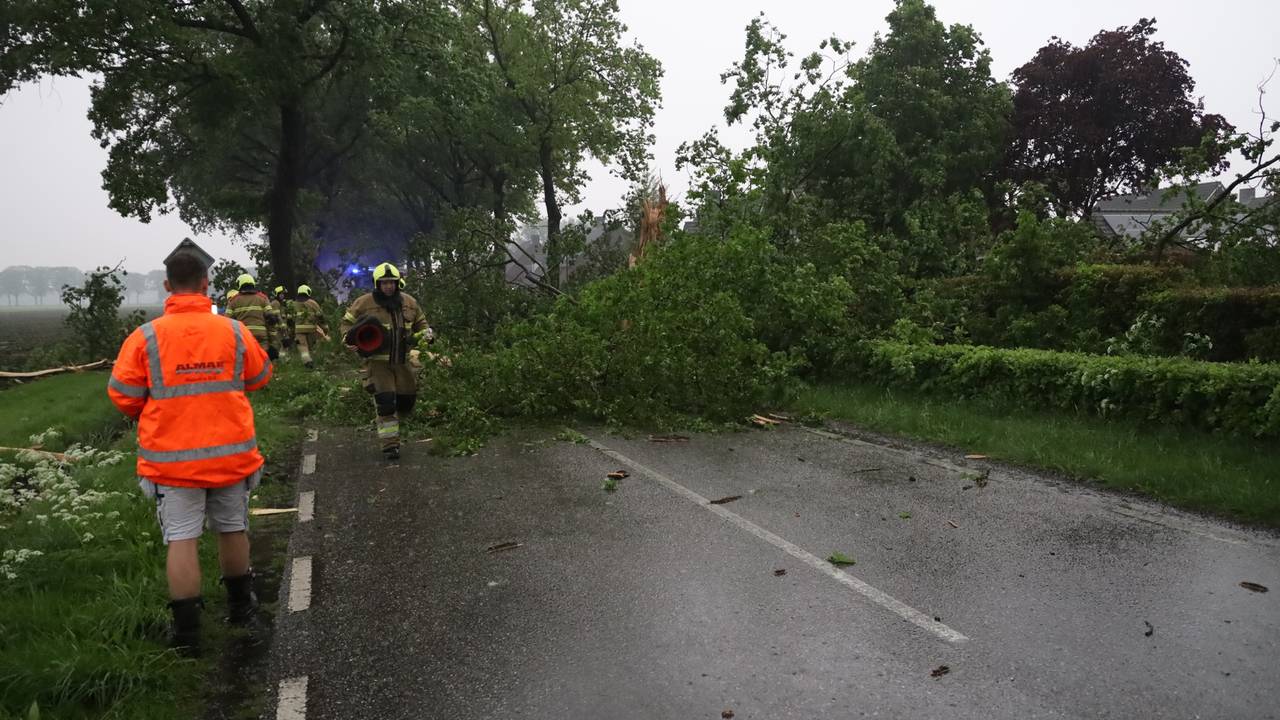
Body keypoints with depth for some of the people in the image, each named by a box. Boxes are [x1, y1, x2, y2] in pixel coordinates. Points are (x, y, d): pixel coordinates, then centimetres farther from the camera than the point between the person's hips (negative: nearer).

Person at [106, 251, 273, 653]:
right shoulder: (234, 331, -5)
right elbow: (259, 377, 9)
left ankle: (186, 632, 8)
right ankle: (240, 606, 36)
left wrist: (149, 415, 15)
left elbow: (122, 396, -5)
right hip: (231, 454, 2)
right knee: (232, 530, 18)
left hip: (171, 458, -2)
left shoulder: (146, 337, -10)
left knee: (182, 539, 5)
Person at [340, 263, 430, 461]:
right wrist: (349, 339, -16)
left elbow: (420, 323, 20)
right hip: (378, 361, -4)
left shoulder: (409, 302, 5)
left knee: (407, 399, 11)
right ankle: (389, 443, -3)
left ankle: (391, 425, 39)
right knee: (385, 401, -11)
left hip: (402, 360, 5)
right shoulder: (364, 303, -6)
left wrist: (425, 333, -1)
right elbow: (346, 323, 3)